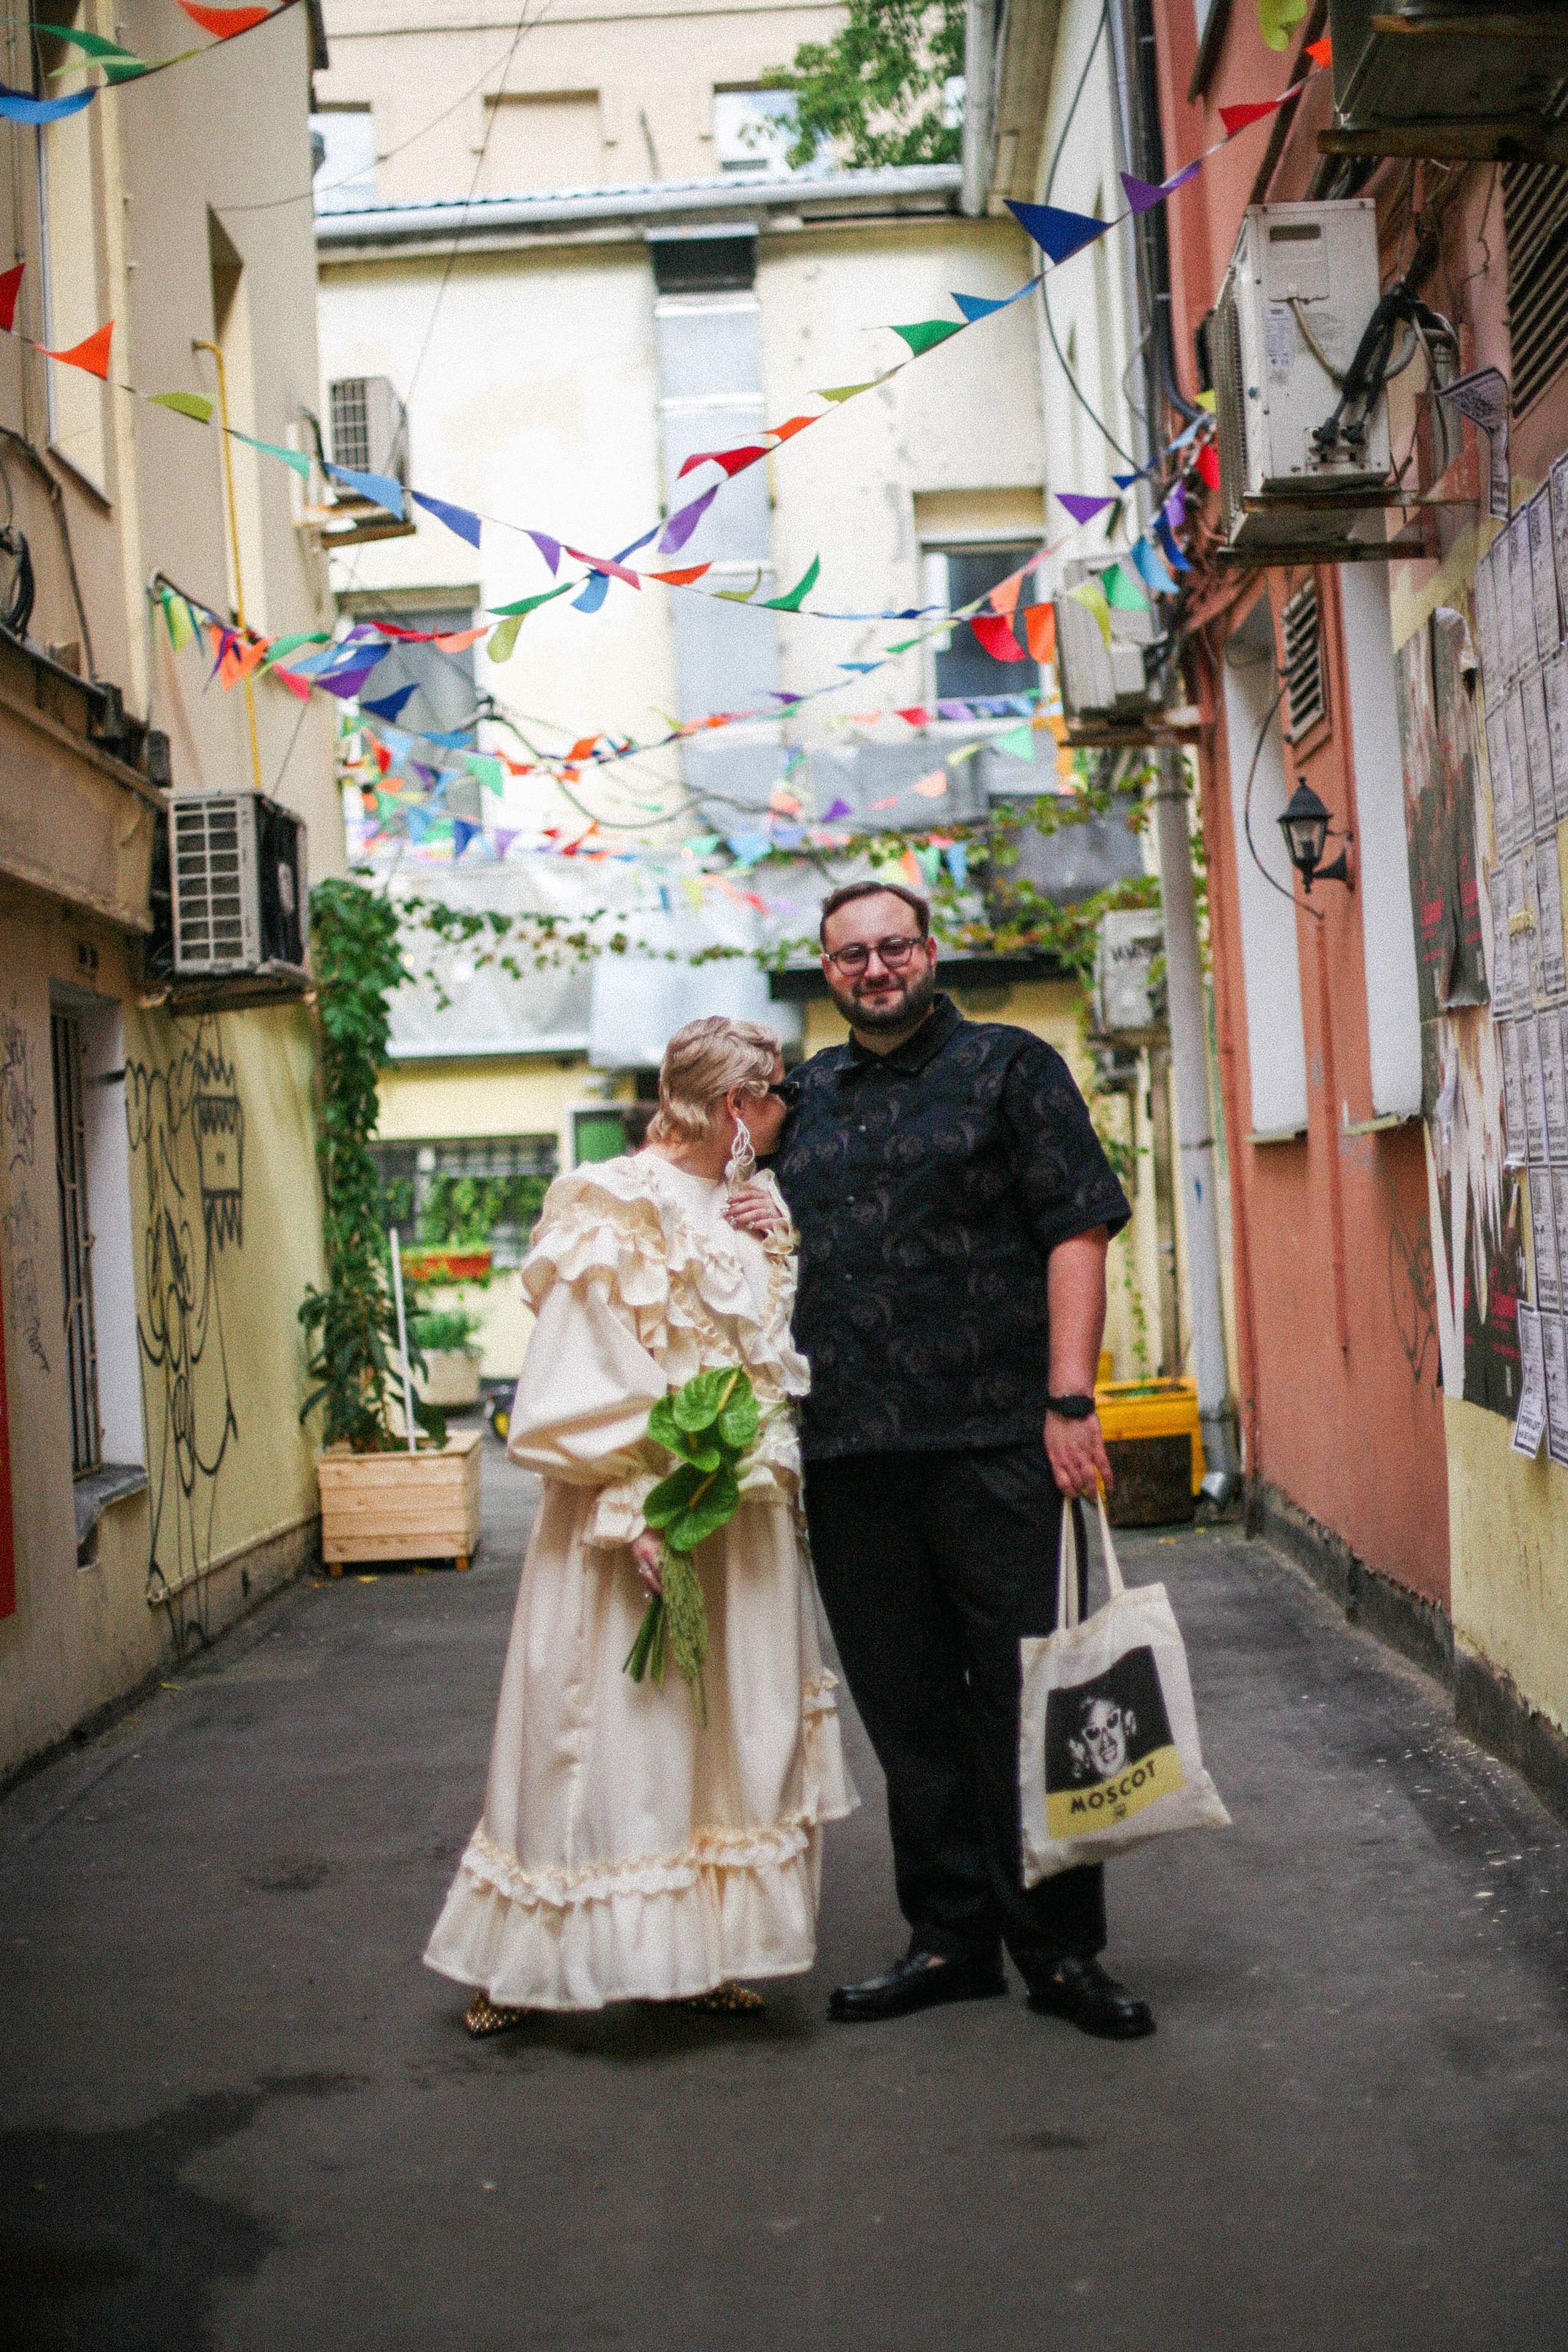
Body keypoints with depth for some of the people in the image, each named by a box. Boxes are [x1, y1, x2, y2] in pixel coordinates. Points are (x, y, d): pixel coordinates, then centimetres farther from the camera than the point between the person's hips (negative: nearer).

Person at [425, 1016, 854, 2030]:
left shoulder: (749, 1206, 14)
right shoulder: (615, 1210, -9)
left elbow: (787, 1356, 18)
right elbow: (578, 1376, -14)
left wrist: (783, 1247, 3)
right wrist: (630, 1509, -21)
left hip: (744, 1525, 7)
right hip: (639, 1526, -7)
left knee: (732, 1736, 9)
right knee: (613, 1733, -2)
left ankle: (705, 1955, 19)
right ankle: (521, 1967, 12)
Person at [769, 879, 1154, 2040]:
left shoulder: (1010, 1067, 3)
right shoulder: (806, 1097, 17)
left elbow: (1075, 1235, -4)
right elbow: (778, 1250, 26)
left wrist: (1070, 1398, -13)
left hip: (993, 1440, -4)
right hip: (848, 1453, 5)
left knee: (1026, 1700, 1)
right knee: (907, 1709, 10)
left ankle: (1059, 1946, 12)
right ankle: (951, 1936, 22)